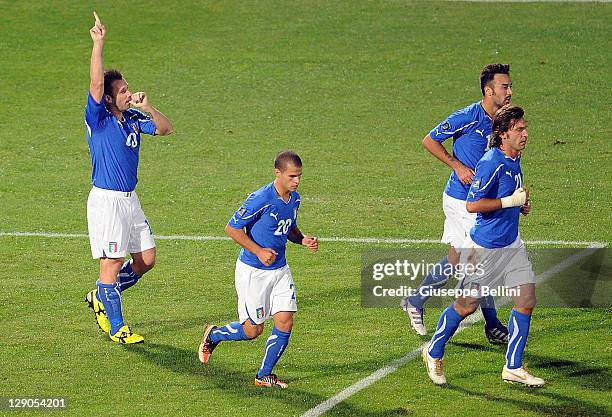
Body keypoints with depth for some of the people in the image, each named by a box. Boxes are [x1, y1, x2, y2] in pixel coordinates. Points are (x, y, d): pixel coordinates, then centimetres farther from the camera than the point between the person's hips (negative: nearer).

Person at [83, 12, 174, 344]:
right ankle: (116, 327, 4)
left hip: (130, 199, 7)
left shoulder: (133, 118, 8)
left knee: (146, 259, 9)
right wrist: (98, 44, -31)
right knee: (112, 263, -4)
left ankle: (101, 297, 28)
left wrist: (147, 107, -10)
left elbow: (166, 129, 8)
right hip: (106, 200, -7)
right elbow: (95, 83, -24)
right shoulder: (98, 118, -11)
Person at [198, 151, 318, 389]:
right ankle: (213, 335, 30)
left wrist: (303, 240, -1)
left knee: (285, 321, -4)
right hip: (252, 271, -7)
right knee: (253, 330, 1)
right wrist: (259, 251, -21)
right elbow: (232, 228, -15)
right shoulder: (260, 199, -22)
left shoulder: (294, 199, 2)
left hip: (279, 269, 7)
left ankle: (265, 375, 11)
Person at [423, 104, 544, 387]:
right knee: (467, 305, 3)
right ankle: (434, 353, 24)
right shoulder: (491, 163, -22)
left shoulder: (514, 159, 6)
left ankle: (513, 367, 10)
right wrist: (511, 200, -25)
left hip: (511, 244, 8)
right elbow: (473, 204, -26)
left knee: (527, 300, 0)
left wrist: (521, 205, 7)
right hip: (484, 247, -8)